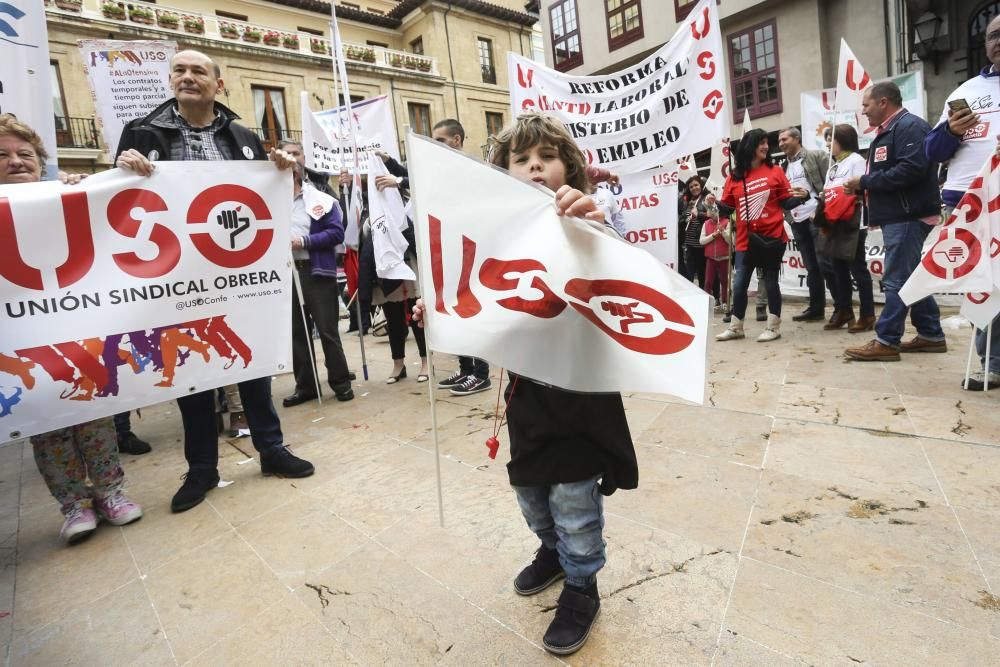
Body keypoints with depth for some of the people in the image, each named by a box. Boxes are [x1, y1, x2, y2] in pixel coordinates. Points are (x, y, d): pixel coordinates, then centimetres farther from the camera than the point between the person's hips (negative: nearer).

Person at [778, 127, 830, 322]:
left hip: (816, 218, -5)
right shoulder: (784, 167, 18)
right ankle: (816, 308, 14)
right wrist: (788, 214, -1)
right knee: (811, 267, 9)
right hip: (797, 222, 6)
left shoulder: (817, 156, 1)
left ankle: (842, 307, 0)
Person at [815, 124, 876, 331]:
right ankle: (843, 311, 16)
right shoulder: (834, 165, 20)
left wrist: (834, 197, -16)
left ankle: (867, 315, 1)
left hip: (851, 223, -8)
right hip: (833, 223, 8)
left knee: (858, 268, -4)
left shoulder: (856, 160, -4)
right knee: (838, 269, 9)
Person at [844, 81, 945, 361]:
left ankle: (886, 342, -6)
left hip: (907, 217, -10)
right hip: (898, 216, 10)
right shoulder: (886, 132, 20)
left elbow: (911, 170, -24)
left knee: (896, 280, -9)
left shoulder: (910, 126, -12)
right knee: (911, 277, 13)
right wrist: (861, 186, 2)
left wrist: (864, 181, -17)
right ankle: (931, 335, 21)